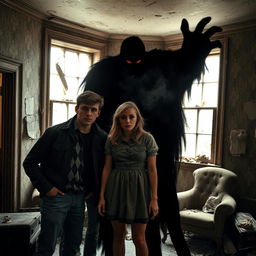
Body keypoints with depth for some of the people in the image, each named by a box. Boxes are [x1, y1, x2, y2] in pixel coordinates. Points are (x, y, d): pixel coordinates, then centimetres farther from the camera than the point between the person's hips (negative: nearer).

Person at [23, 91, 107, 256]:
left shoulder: (102, 138, 0)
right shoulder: (55, 133, -8)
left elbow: (104, 167, 13)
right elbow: (30, 162, -3)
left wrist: (95, 191, 3)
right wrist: (46, 188, -9)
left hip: (80, 198, 4)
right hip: (56, 196, -3)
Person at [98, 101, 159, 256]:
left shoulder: (147, 139, -5)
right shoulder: (111, 140, 2)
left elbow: (152, 169, -5)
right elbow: (107, 168, 3)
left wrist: (154, 198, -8)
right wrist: (102, 196, 0)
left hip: (139, 188, -2)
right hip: (116, 188, 2)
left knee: (139, 238, 3)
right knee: (118, 236, 12)